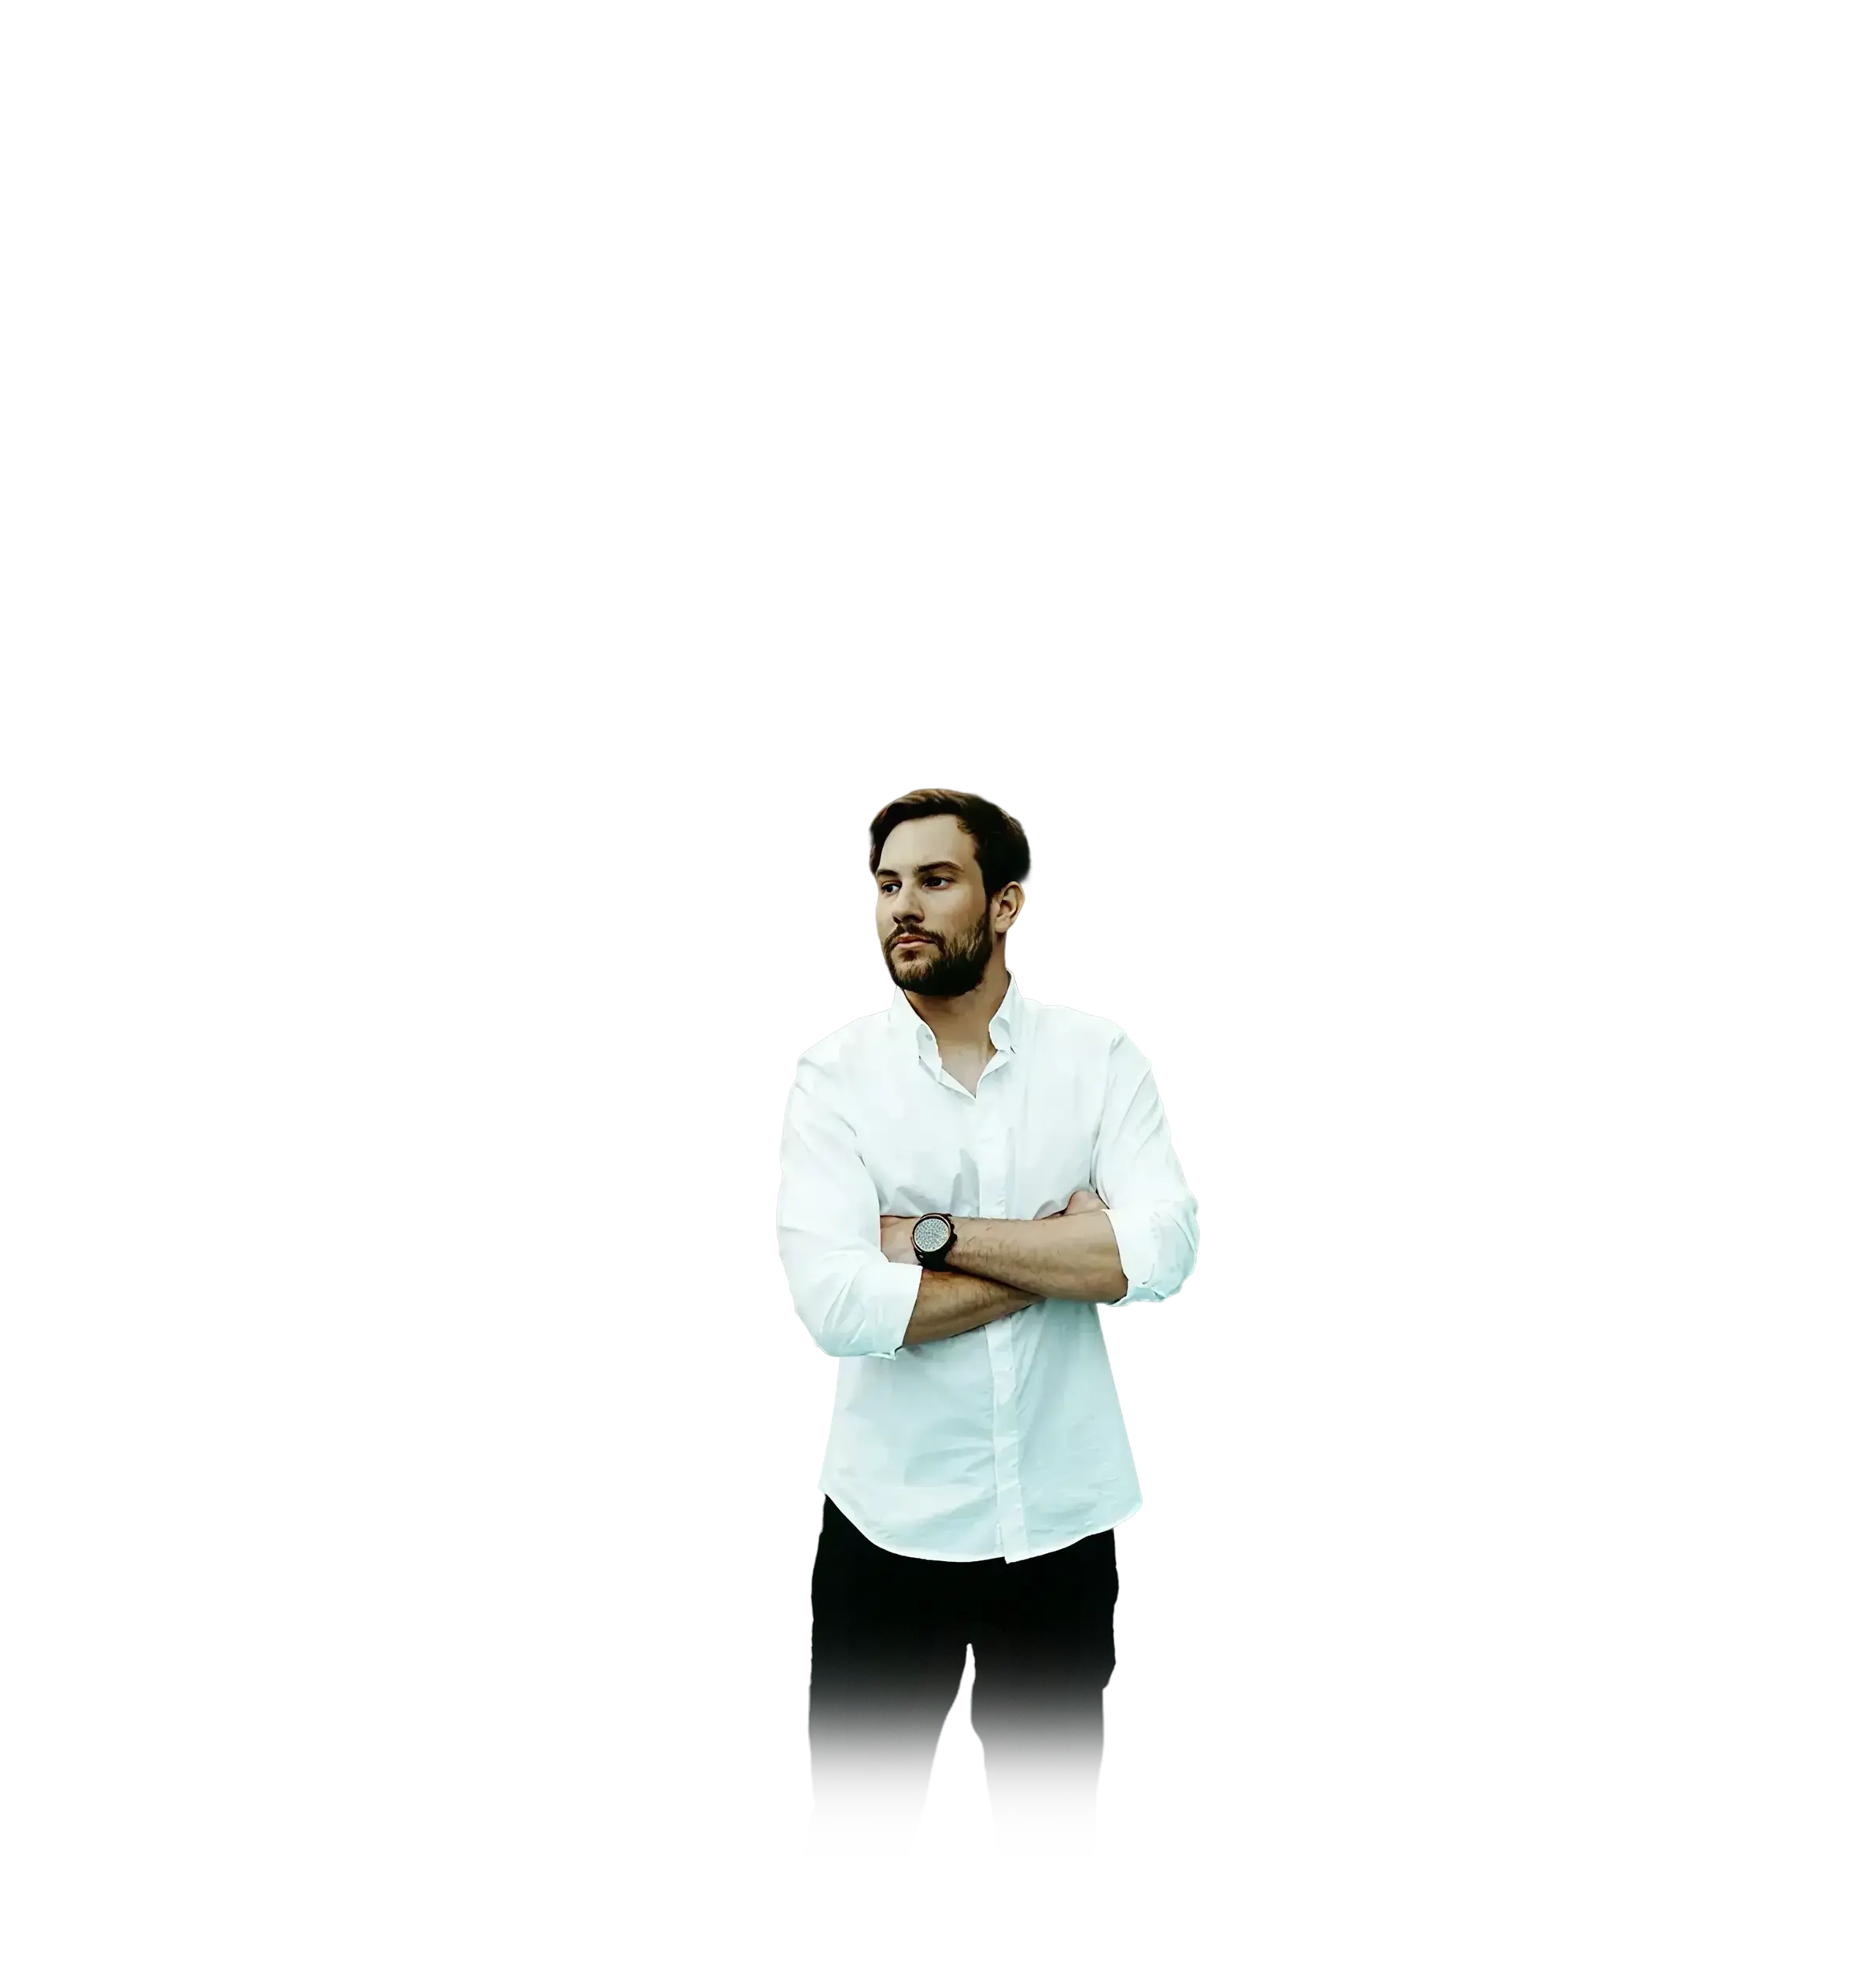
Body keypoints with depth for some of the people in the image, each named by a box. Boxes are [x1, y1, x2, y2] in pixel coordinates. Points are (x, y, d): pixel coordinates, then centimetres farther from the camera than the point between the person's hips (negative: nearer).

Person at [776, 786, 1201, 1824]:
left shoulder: (1100, 1056, -2)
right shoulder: (834, 1071, -5)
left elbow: (1164, 1254, -17)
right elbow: (834, 1302, -18)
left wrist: (934, 1235, -17)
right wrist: (1061, 1253, -13)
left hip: (1064, 1511, 1)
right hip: (888, 1513, -1)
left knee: (1054, 1794, 16)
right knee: (863, 1795, 10)